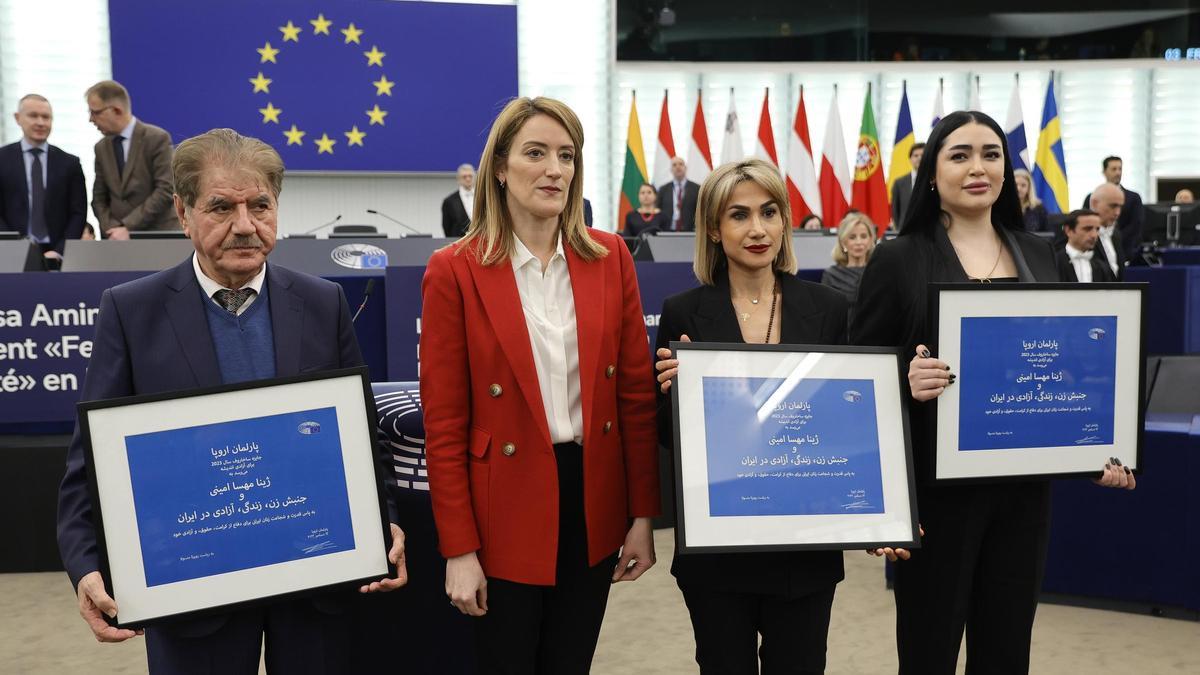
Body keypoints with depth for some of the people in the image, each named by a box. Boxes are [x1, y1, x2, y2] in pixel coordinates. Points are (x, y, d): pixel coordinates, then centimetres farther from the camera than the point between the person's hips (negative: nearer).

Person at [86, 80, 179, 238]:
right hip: (119, 238, 5)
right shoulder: (101, 148, 12)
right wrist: (112, 229, -6)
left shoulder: (157, 138, -6)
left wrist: (128, 227, -15)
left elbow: (165, 191, -13)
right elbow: (99, 198, 13)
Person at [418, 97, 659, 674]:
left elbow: (637, 392, 3)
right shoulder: (455, 271, -9)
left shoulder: (610, 258, 1)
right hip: (506, 512, -3)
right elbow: (444, 422, -8)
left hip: (595, 503, 3)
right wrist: (458, 550, -9)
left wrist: (643, 515, 2)